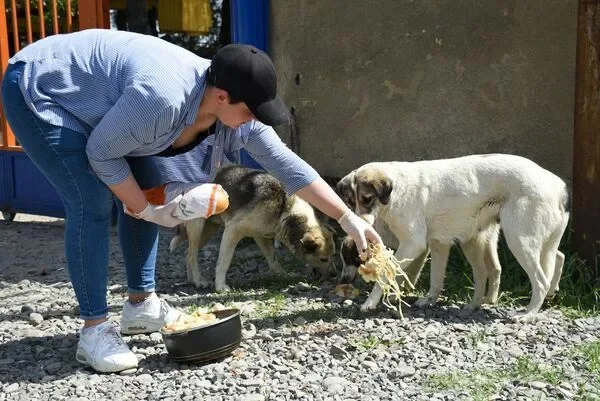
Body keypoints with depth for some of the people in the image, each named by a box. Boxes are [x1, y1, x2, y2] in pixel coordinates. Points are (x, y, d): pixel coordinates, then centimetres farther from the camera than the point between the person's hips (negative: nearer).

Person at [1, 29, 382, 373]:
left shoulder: (234, 107, -14)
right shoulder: (162, 97, -38)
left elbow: (287, 163, -10)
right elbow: (101, 153, -25)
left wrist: (348, 218, -8)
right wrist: (147, 210, -17)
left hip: (86, 100, 8)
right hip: (37, 90, -8)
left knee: (145, 193, 4)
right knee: (92, 202, -18)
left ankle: (142, 305, 16)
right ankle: (94, 330, -8)